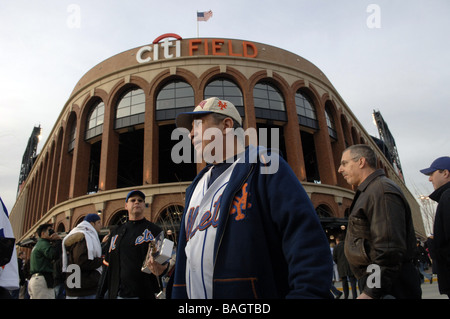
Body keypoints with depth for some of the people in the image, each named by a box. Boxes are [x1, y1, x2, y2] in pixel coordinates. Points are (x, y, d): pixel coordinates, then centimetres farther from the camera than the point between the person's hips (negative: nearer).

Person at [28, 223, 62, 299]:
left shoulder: (38, 244, 25)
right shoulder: (43, 243, -6)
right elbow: (54, 255, -23)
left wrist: (55, 241, 7)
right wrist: (58, 240, -10)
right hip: (42, 279, -10)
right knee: (47, 297, -13)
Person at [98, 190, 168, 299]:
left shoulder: (154, 230, 1)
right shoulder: (116, 233, 13)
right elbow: (109, 266, 15)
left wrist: (161, 269, -28)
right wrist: (100, 294, 11)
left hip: (145, 293, -3)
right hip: (116, 294, 3)